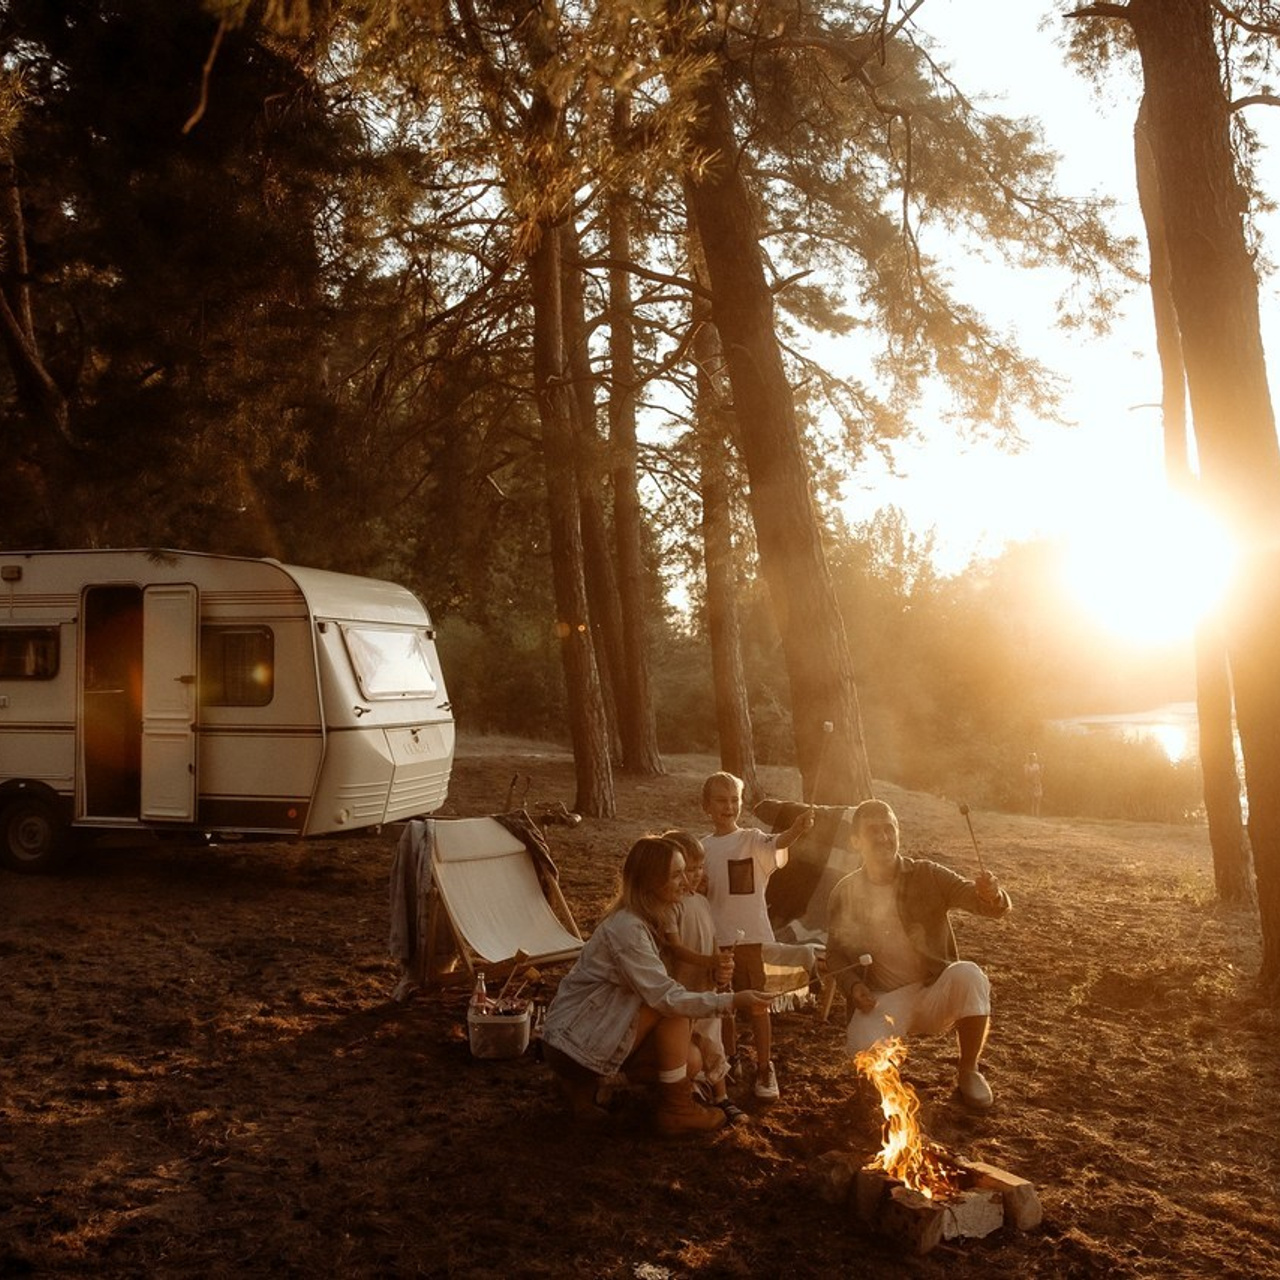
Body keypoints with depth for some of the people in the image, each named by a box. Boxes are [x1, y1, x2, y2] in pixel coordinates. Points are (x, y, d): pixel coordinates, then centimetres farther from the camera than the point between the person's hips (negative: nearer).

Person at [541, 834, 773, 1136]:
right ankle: (677, 1110, -8)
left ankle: (583, 1082, 11)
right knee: (671, 1009, -23)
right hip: (571, 1045, -9)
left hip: (594, 1034, 9)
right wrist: (732, 1001, -27)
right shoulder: (626, 928, -25)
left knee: (689, 1061, -2)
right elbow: (665, 997, -29)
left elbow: (655, 989, 3)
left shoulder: (644, 919, 5)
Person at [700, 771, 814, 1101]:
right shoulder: (703, 848, 4)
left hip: (750, 935, -4)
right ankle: (729, 1060, 34)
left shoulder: (752, 840, -8)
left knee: (757, 1003, 2)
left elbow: (776, 843, -30)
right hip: (716, 937, 4)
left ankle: (765, 1067, 14)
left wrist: (796, 829, -51)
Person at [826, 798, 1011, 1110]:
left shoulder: (928, 876, -5)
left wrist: (992, 895, -39)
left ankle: (968, 1072, -8)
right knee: (864, 1050, -33)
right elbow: (835, 955, 8)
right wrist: (853, 986, -12)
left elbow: (986, 903, -14)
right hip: (882, 1001, 0)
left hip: (936, 994, 1)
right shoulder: (844, 894, -2)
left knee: (968, 975, -34)